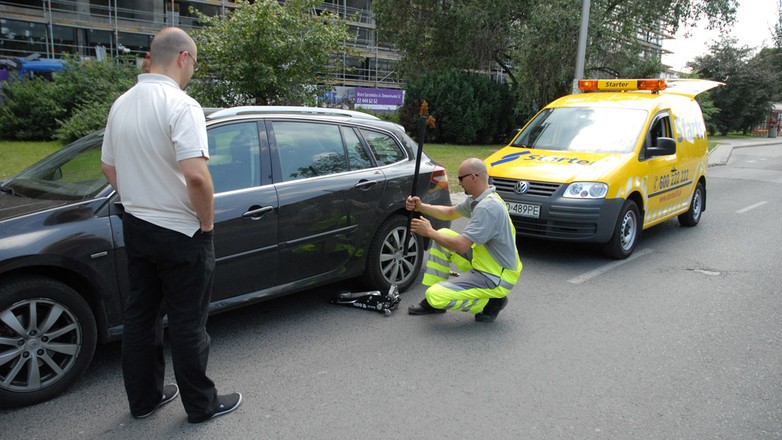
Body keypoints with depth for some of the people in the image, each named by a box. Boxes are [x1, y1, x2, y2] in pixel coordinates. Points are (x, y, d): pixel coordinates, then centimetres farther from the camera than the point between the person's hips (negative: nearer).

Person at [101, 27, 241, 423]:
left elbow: (109, 168, 14)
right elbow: (195, 175, -30)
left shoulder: (122, 104, 6)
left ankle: (143, 398, 31)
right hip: (180, 233, -7)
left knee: (140, 315, 17)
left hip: (136, 228, 8)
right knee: (187, 323, 5)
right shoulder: (180, 105, -19)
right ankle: (201, 405, 21)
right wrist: (207, 222, -15)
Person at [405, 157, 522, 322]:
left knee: (436, 296, -19)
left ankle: (491, 302, -1)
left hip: (496, 277, -10)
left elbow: (461, 246, -30)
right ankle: (433, 302, 13)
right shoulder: (477, 199, 5)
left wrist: (430, 232, -16)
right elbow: (450, 212, 20)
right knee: (443, 234, 9)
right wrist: (421, 207, 6)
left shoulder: (488, 207, -27)